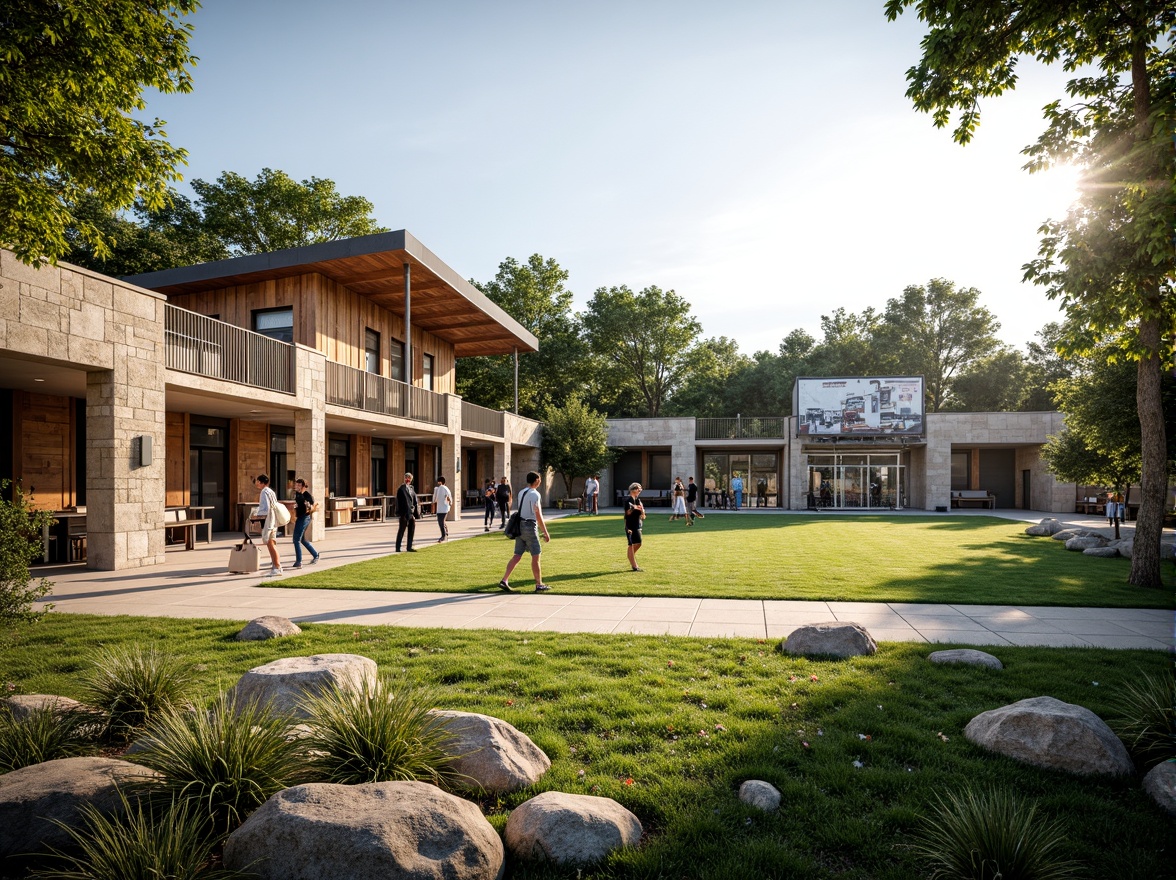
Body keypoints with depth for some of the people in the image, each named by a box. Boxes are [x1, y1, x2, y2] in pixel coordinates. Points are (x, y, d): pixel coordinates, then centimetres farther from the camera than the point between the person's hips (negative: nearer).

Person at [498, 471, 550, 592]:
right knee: (535, 556, 2)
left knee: (517, 556, 9)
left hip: (519, 525, 8)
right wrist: (545, 533, -14)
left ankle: (504, 581, 3)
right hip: (530, 527, -8)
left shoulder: (521, 493, 11)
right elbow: (538, 516, -18)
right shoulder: (535, 494, -14)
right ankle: (539, 585, 9)